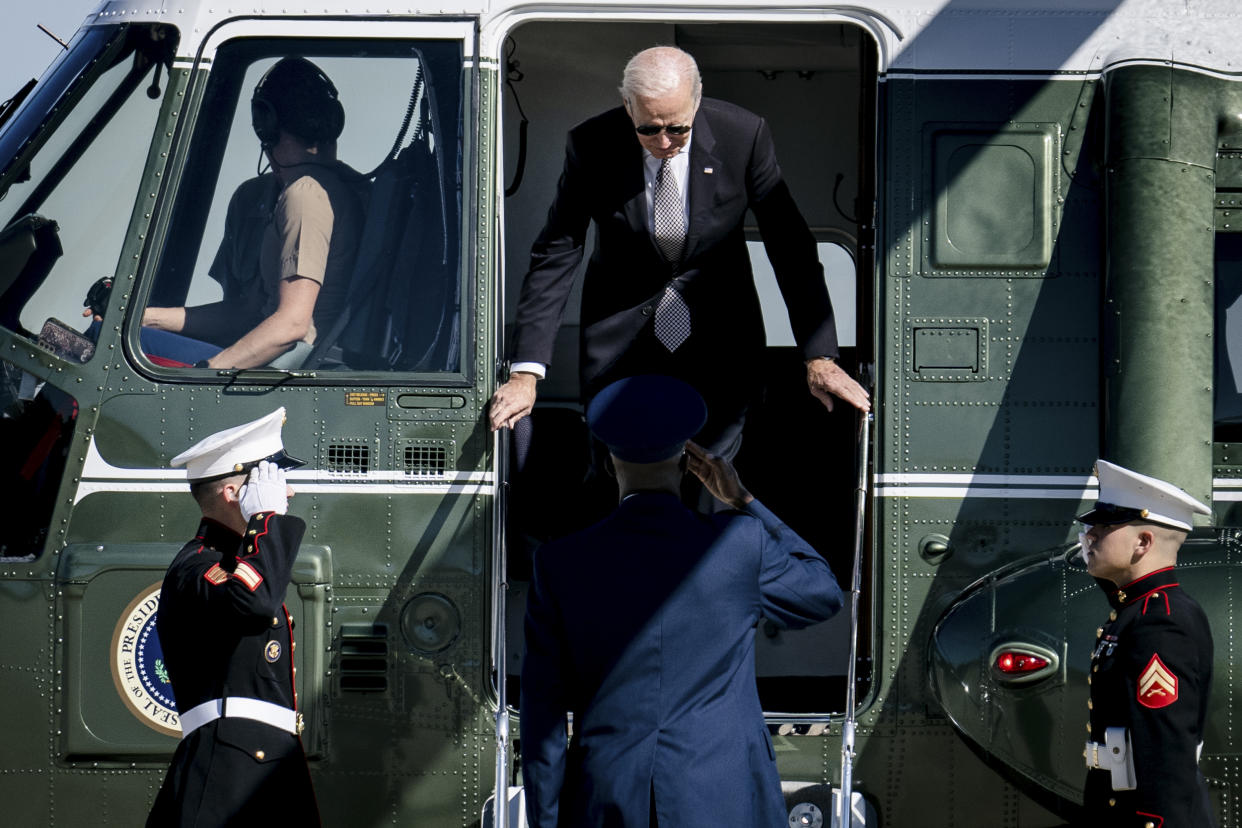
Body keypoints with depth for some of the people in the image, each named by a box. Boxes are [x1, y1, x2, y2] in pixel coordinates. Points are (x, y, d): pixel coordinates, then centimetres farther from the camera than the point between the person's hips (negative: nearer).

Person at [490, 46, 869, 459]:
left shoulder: (743, 135, -17)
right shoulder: (592, 145, -17)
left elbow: (791, 248, -10)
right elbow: (554, 256, -12)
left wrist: (819, 356, -16)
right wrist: (526, 372, -19)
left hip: (718, 336, 0)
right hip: (620, 334, 0)